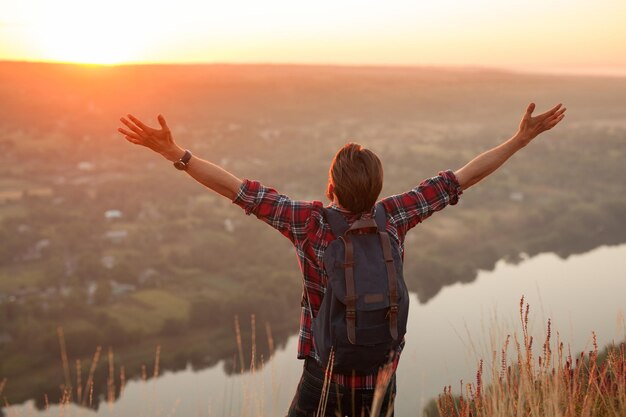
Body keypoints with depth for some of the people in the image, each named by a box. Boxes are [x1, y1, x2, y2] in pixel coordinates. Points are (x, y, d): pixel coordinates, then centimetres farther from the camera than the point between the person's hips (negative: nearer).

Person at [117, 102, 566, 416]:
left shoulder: (310, 222, -19)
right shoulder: (393, 217, -12)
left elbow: (239, 189, -21)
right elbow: (461, 178, -7)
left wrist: (175, 153, -17)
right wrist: (522, 138, 1)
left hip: (326, 374, -3)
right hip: (379, 377, 3)